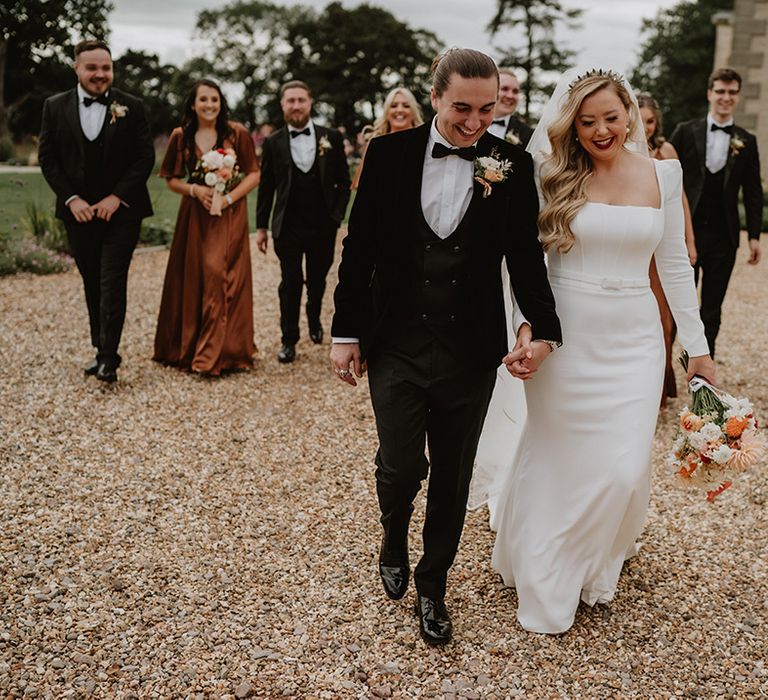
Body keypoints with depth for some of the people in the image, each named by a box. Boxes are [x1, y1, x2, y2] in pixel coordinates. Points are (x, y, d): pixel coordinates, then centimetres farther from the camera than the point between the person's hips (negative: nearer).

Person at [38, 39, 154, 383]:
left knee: (113, 283, -8)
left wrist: (117, 197, -12)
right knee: (92, 285, 10)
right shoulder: (55, 106, 4)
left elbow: (145, 157, -4)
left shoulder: (132, 107, -2)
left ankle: (109, 358, -5)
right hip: (79, 211, 3)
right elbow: (47, 158, 4)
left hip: (121, 211, -3)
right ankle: (101, 350, 20)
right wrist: (71, 199, -8)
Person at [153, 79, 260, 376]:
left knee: (223, 279, -6)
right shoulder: (181, 136, 3)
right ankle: (186, 348, 17)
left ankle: (218, 353, 1)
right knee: (191, 279, 3)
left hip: (229, 216, -2)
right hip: (194, 216, 2)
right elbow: (171, 179, 9)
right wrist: (195, 190, -10)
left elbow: (253, 174, 0)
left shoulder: (237, 133, -1)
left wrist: (229, 198, -13)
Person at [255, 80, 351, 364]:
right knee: (290, 284, 1)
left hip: (323, 226, 1)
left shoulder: (331, 138, 0)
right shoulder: (273, 143, 1)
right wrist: (261, 226, 3)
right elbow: (266, 188, 4)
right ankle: (289, 340, 14)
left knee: (317, 281, 16)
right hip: (288, 227, -1)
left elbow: (343, 182, 5)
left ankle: (314, 319, 43)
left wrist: (337, 216, -3)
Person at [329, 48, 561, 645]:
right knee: (401, 467, -3)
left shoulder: (513, 166, -2)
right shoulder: (390, 153, -3)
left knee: (452, 479, 11)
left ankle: (432, 586, 33)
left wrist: (543, 327, -17)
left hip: (471, 354, 1)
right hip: (396, 348, -1)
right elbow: (359, 248, 1)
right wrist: (346, 331, 1)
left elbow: (525, 255, -1)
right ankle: (394, 538, 33)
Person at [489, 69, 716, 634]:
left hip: (633, 340, 1)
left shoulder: (663, 174, 3)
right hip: (566, 336, -1)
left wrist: (697, 345, 7)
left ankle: (598, 559, 33)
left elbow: (675, 264, 7)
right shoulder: (556, 178, -2)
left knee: (624, 467, 0)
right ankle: (545, 569, 36)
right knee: (558, 457, 9)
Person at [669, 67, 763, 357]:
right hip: (686, 232, -2)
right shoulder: (686, 132, 2)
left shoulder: (746, 142, 7)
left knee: (712, 310, 7)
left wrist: (754, 235, 1)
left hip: (723, 236, 2)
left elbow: (753, 192, 8)